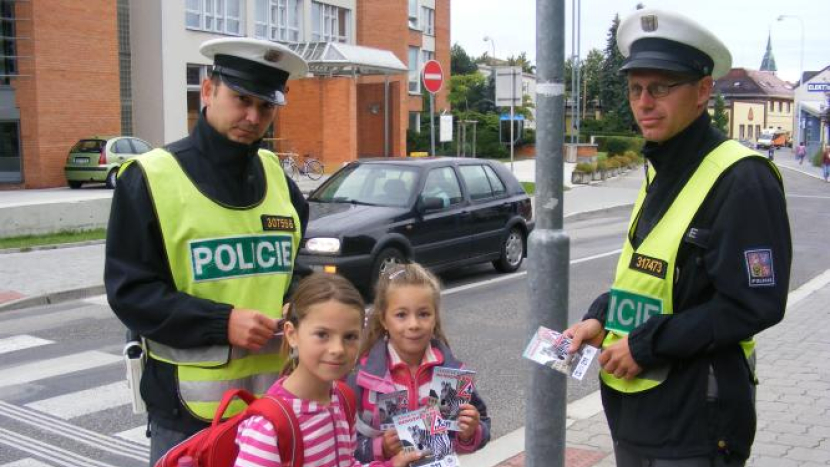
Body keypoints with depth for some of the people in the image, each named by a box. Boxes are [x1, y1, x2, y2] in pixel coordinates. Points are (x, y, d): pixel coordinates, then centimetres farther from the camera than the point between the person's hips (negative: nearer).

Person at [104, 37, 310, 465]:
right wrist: (222, 323, -19)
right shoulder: (152, 177, -6)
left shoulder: (276, 176, 9)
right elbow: (129, 290, -9)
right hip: (191, 404, -4)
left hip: (278, 394, 5)